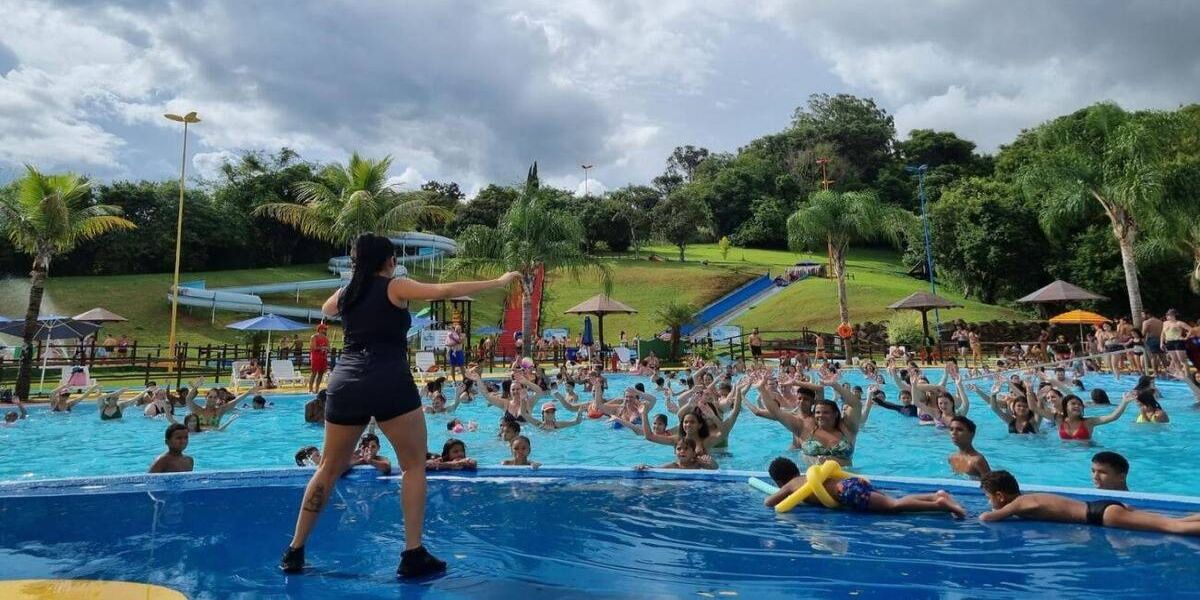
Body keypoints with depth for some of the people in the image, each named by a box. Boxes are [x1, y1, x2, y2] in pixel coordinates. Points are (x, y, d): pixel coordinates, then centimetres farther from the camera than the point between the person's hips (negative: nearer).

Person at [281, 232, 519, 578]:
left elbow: (325, 310, 39)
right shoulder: (396, 288, 1)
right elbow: (445, 291, -6)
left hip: (345, 384, 6)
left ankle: (294, 552, 24)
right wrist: (499, 282, -2)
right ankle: (414, 556, 3)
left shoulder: (344, 295, 16)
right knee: (414, 465, 6)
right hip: (389, 384, -5)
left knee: (330, 469, 18)